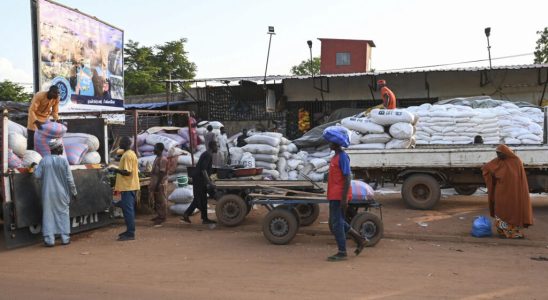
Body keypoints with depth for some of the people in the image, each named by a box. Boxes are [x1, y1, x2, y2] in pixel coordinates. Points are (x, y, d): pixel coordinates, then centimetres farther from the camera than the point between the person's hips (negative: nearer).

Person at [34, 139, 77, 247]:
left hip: (48, 193, 1)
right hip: (62, 193, -1)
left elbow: (37, 175, -3)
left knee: (48, 214, 7)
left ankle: (49, 239, 7)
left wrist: (36, 167, 17)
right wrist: (73, 192, 3)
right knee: (63, 214, 10)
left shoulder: (44, 160, -3)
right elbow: (69, 178, -5)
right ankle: (65, 238, 12)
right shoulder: (63, 160, -8)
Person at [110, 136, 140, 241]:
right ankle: (129, 231, 22)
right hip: (130, 186, 10)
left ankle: (130, 233, -4)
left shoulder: (127, 155, -16)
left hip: (128, 187, -10)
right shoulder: (131, 153, 15)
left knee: (128, 209, -7)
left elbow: (127, 172, -22)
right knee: (128, 209, 15)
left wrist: (115, 170, -14)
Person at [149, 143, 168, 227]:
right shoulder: (157, 158, 14)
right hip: (155, 183, 10)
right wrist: (152, 183, 20)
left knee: (161, 201, -3)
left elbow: (162, 173, -21)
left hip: (160, 184, -10)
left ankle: (162, 217, 2)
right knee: (156, 200, 15)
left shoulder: (162, 159, -17)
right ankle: (159, 215, 24)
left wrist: (158, 184, -22)